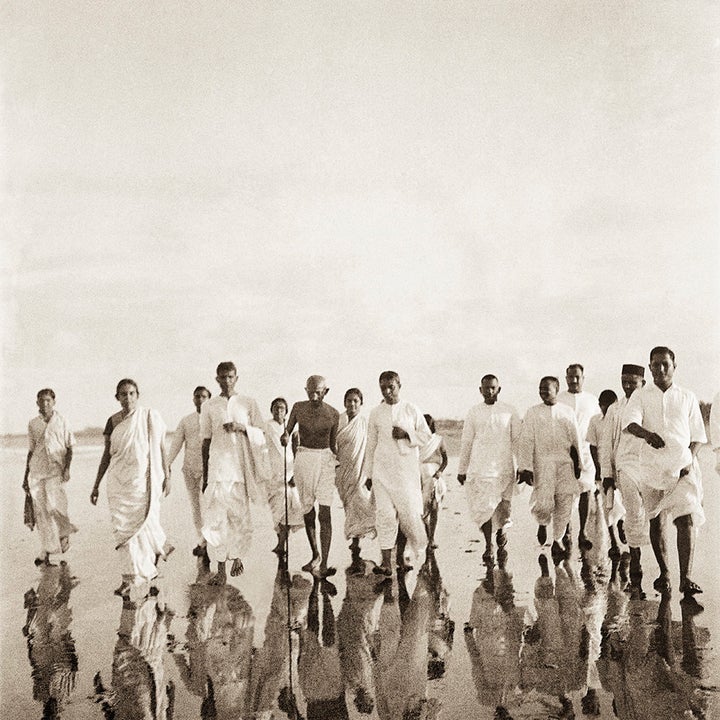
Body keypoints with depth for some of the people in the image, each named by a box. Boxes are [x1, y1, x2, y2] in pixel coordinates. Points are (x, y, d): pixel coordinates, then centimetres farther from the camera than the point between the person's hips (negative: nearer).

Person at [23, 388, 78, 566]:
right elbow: (31, 451, 16)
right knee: (40, 511, 1)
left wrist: (67, 468, -8)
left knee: (54, 506, -18)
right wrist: (25, 477, 15)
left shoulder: (61, 422, 4)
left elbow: (69, 447, 6)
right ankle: (46, 552, 10)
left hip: (56, 471, -3)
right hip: (36, 471, 3)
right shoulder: (33, 424, 10)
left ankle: (65, 533, 14)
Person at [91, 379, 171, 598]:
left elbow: (161, 449, 3)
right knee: (123, 527, 0)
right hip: (119, 481, 3)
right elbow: (107, 454, 9)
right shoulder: (113, 421, 6)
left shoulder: (151, 417, -1)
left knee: (143, 523, -6)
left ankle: (159, 548, 23)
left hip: (144, 479, -2)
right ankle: (130, 577, 9)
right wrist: (96, 485, 8)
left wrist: (167, 477, -1)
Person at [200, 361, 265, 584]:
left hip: (241, 468, 0)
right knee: (215, 518, -6)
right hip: (217, 468, 0)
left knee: (240, 516, 4)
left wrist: (242, 427, -13)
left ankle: (237, 555, 30)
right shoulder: (209, 406, 8)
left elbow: (261, 436, 7)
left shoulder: (248, 404, 6)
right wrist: (204, 476, 9)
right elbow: (206, 441, 10)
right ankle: (220, 570, 0)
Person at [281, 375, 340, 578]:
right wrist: (285, 436, -16)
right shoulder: (298, 408, -1)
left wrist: (338, 462, 13)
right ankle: (315, 555, 28)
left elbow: (333, 444, 9)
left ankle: (323, 565, -16)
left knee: (325, 512, -13)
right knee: (308, 511, 10)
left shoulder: (333, 414, -2)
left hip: (325, 460, -2)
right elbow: (288, 430, 6)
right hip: (303, 459, 2)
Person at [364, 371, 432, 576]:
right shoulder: (376, 413, 8)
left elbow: (426, 434, 8)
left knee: (409, 511, -3)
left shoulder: (411, 409, 4)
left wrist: (407, 434, -11)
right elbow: (371, 445, 12)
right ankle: (386, 562, -4)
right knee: (384, 513, -5)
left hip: (406, 468, -1)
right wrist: (368, 474, 12)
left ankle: (421, 548, 25)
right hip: (382, 468, 1)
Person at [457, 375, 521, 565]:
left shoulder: (509, 412, 4)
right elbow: (466, 442, 10)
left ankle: (500, 533, 32)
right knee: (483, 507, -6)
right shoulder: (474, 412, 6)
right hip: (479, 468, 0)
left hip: (504, 468, 0)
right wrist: (462, 469, 11)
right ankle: (488, 546, 6)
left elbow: (518, 440, 6)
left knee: (502, 507, 3)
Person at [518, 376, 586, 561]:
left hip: (565, 463, 2)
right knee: (544, 503, -14)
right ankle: (543, 523, 21)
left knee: (565, 503, 1)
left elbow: (576, 440, 14)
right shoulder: (532, 412, 4)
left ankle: (557, 541, 19)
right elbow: (526, 441, -1)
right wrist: (525, 467, -9)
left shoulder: (568, 412, 9)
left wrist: (579, 464, 15)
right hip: (542, 462, -2)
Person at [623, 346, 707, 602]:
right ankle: (664, 573, 24)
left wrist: (690, 460, -4)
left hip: (683, 467, 0)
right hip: (652, 466, 1)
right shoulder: (640, 396, 6)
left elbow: (697, 434, 13)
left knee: (686, 519, -14)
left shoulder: (687, 398, 9)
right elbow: (630, 421, -13)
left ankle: (686, 578, -14)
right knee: (656, 522, 9)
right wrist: (647, 434, -34)